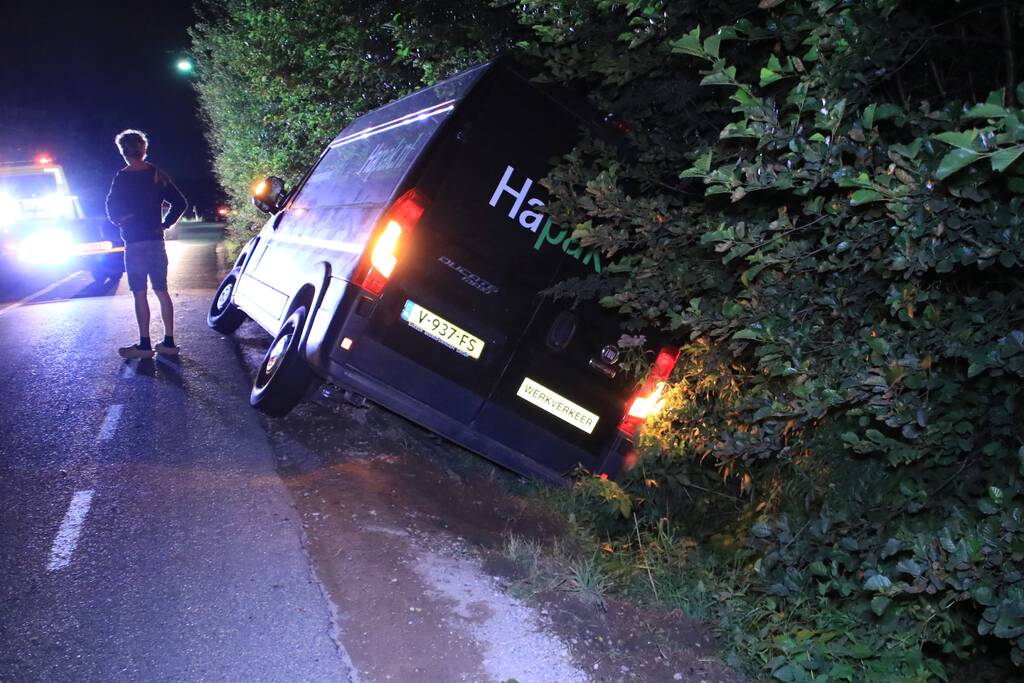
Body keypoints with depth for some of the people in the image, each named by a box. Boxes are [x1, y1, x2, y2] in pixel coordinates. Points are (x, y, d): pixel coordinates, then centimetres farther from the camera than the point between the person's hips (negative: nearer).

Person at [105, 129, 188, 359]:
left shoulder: (122, 178, -8)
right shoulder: (157, 175, 6)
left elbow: (113, 213, -6)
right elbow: (180, 203, 7)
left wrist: (123, 221, 14)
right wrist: (165, 223, 10)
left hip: (135, 243, -5)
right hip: (157, 241, 5)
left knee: (140, 294, -2)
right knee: (161, 291, 9)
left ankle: (145, 344, 0)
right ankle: (168, 342, 11)